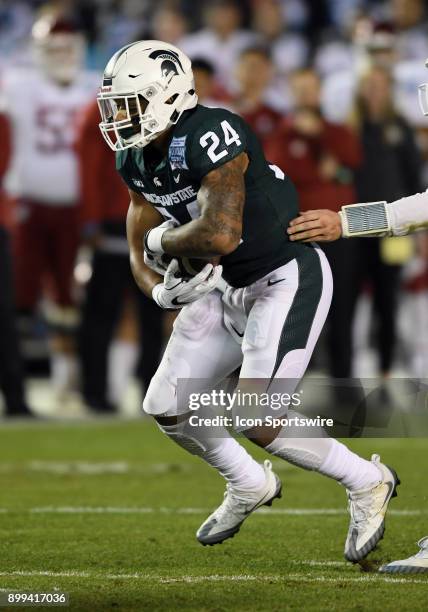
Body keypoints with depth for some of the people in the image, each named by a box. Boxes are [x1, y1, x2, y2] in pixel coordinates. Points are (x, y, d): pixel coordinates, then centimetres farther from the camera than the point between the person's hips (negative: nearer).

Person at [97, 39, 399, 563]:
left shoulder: (211, 136, -27)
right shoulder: (138, 161, 1)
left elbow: (219, 234, -38)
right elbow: (141, 255, 9)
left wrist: (163, 240, -19)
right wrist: (162, 290, -13)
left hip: (289, 278, -9)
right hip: (230, 286, 9)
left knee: (257, 421, -18)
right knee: (167, 407, 10)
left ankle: (366, 483, 5)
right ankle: (249, 487, 34)